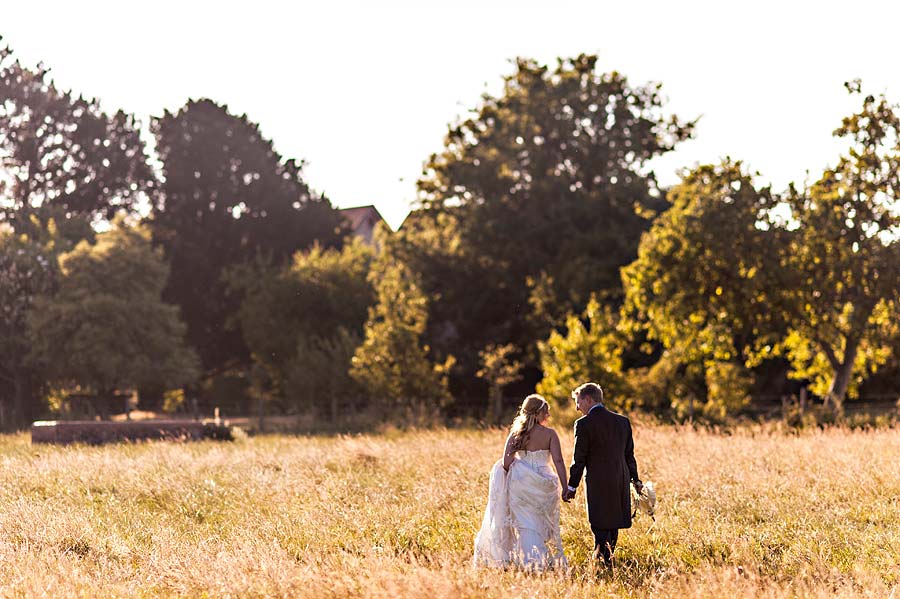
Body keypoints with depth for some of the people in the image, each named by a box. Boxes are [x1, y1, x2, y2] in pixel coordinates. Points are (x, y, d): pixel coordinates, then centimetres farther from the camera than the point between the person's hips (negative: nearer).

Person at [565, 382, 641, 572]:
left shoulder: (583, 424, -9)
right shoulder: (622, 421, 8)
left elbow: (579, 459, -8)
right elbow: (629, 454, 13)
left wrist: (572, 486, -1)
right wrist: (635, 479, 22)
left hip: (598, 484, -6)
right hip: (621, 481, 6)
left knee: (601, 529, -2)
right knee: (612, 527, 16)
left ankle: (604, 565, -8)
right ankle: (608, 561, 22)